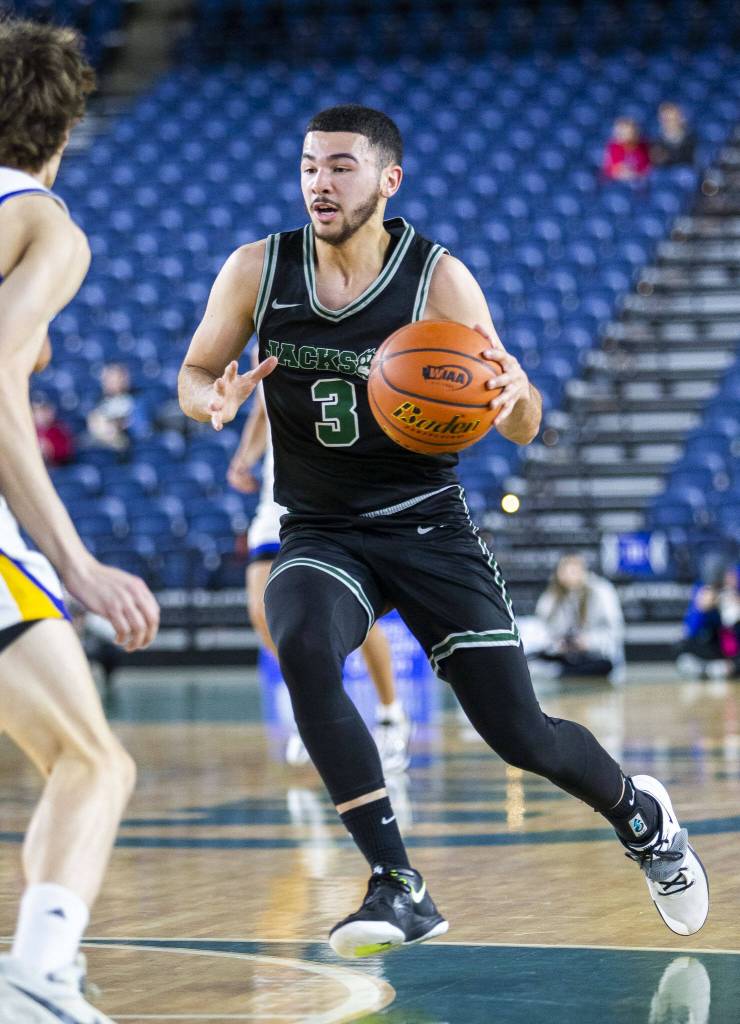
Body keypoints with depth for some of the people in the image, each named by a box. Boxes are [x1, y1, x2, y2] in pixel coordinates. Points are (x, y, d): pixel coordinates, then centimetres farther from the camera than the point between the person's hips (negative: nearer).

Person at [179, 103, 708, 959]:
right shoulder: (256, 271, -6)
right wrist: (216, 399, -18)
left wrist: (515, 393, -35)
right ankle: (398, 889, -25)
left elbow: (523, 430, -10)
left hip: (427, 526, -1)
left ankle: (640, 815, 34)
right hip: (319, 532, 1)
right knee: (305, 653, -33)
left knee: (519, 736, -2)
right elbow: (193, 374, 7)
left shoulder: (438, 279, -11)